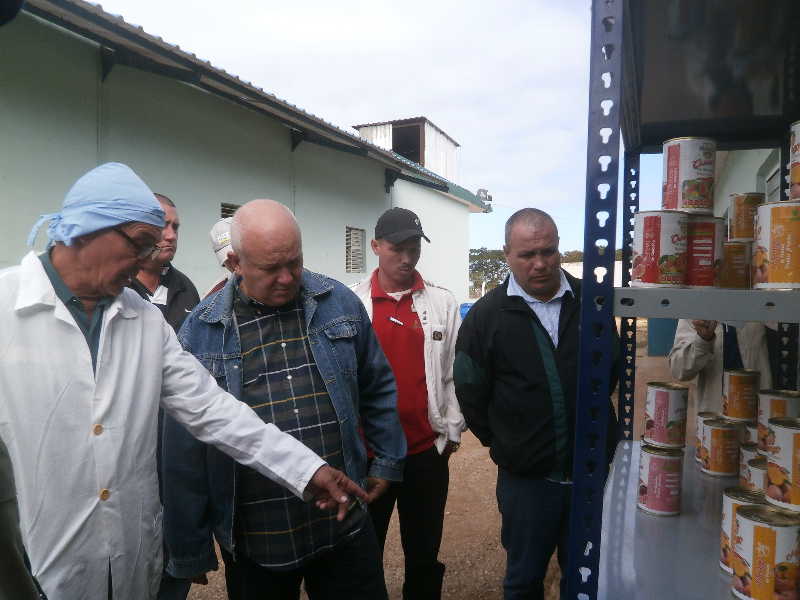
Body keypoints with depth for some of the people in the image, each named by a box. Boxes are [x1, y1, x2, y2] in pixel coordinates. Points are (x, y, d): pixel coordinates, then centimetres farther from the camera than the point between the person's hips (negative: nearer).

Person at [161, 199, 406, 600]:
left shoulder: (341, 304, -3)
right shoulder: (199, 333, -7)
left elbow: (377, 387, 10)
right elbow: (184, 453, -3)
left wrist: (387, 461, 12)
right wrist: (190, 550, 2)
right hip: (253, 544, 0)